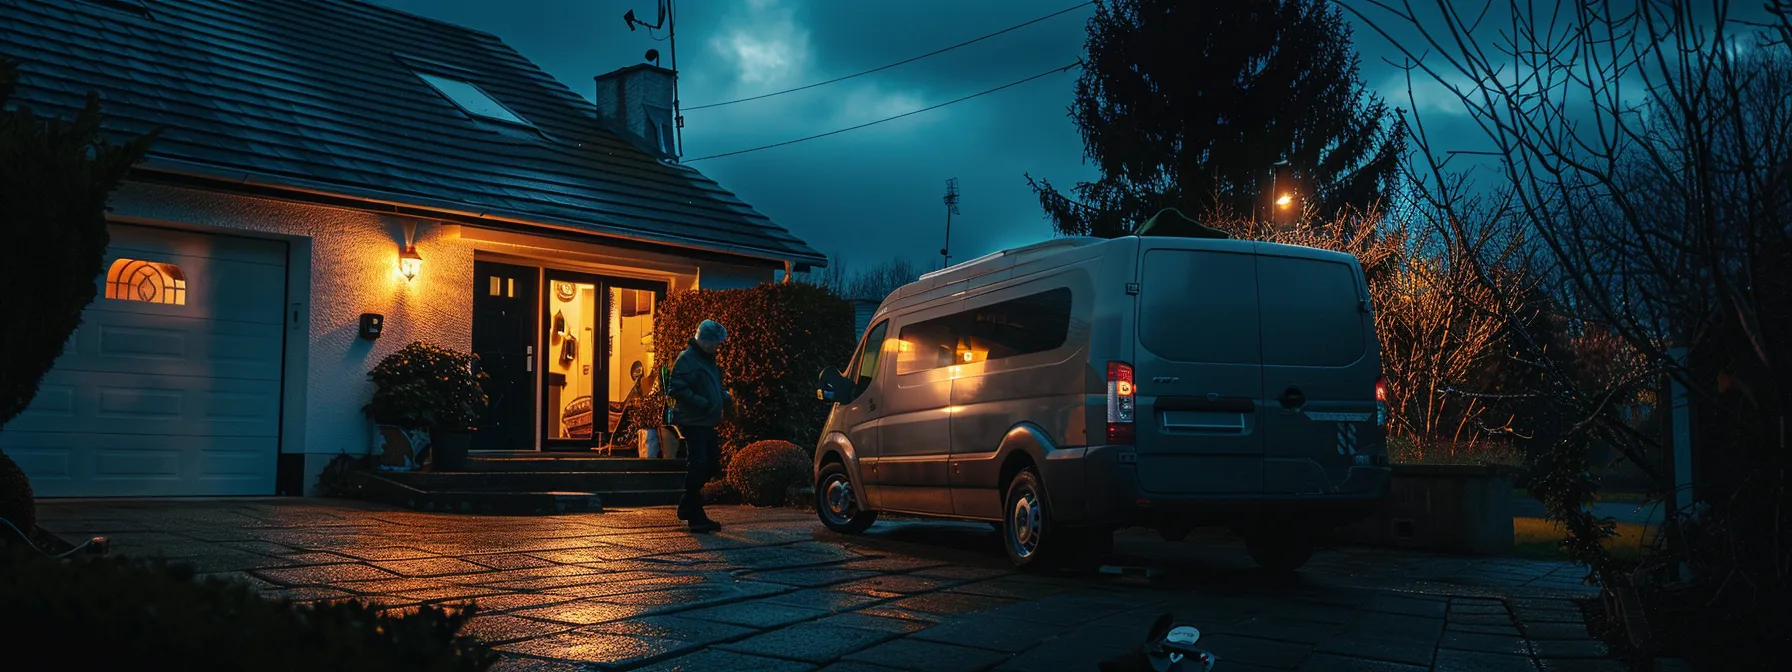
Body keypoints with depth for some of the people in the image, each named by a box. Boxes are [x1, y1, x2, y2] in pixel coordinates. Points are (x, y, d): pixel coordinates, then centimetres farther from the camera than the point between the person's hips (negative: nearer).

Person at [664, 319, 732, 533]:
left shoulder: (708, 359, 18)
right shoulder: (687, 358, -13)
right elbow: (676, 389, -21)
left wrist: (724, 395, 11)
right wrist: (700, 402, -25)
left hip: (706, 423, 10)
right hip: (691, 422, -10)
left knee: (710, 463, 12)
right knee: (698, 465, -10)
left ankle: (686, 507, 25)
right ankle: (696, 517, -4)